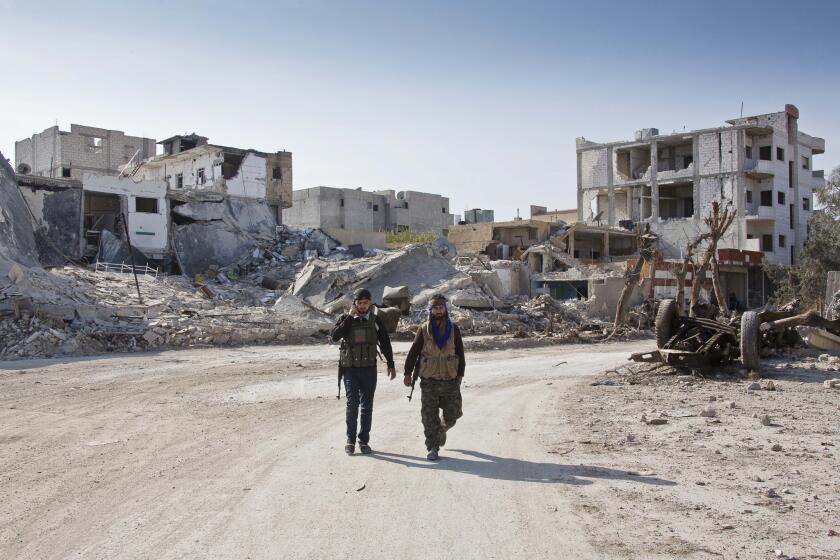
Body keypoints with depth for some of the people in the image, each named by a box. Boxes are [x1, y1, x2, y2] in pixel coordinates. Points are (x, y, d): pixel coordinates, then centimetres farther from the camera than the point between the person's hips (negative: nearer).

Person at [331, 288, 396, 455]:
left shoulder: (375, 320, 4)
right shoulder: (345, 319, 0)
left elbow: (385, 343, 10)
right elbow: (335, 336, -16)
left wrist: (390, 364, 7)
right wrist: (350, 317, -17)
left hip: (369, 369, 2)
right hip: (350, 369, -1)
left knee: (367, 406, 4)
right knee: (352, 405, -7)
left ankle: (364, 441, 13)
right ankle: (350, 441, 4)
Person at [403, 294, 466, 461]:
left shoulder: (453, 329, 4)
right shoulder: (423, 330, 1)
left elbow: (460, 353, 9)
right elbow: (413, 352, 0)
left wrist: (460, 374, 5)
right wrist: (408, 373, -6)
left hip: (450, 380, 1)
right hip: (429, 381, -1)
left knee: (452, 415, 8)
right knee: (429, 417, -2)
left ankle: (441, 430, 40)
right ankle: (433, 448, 9)